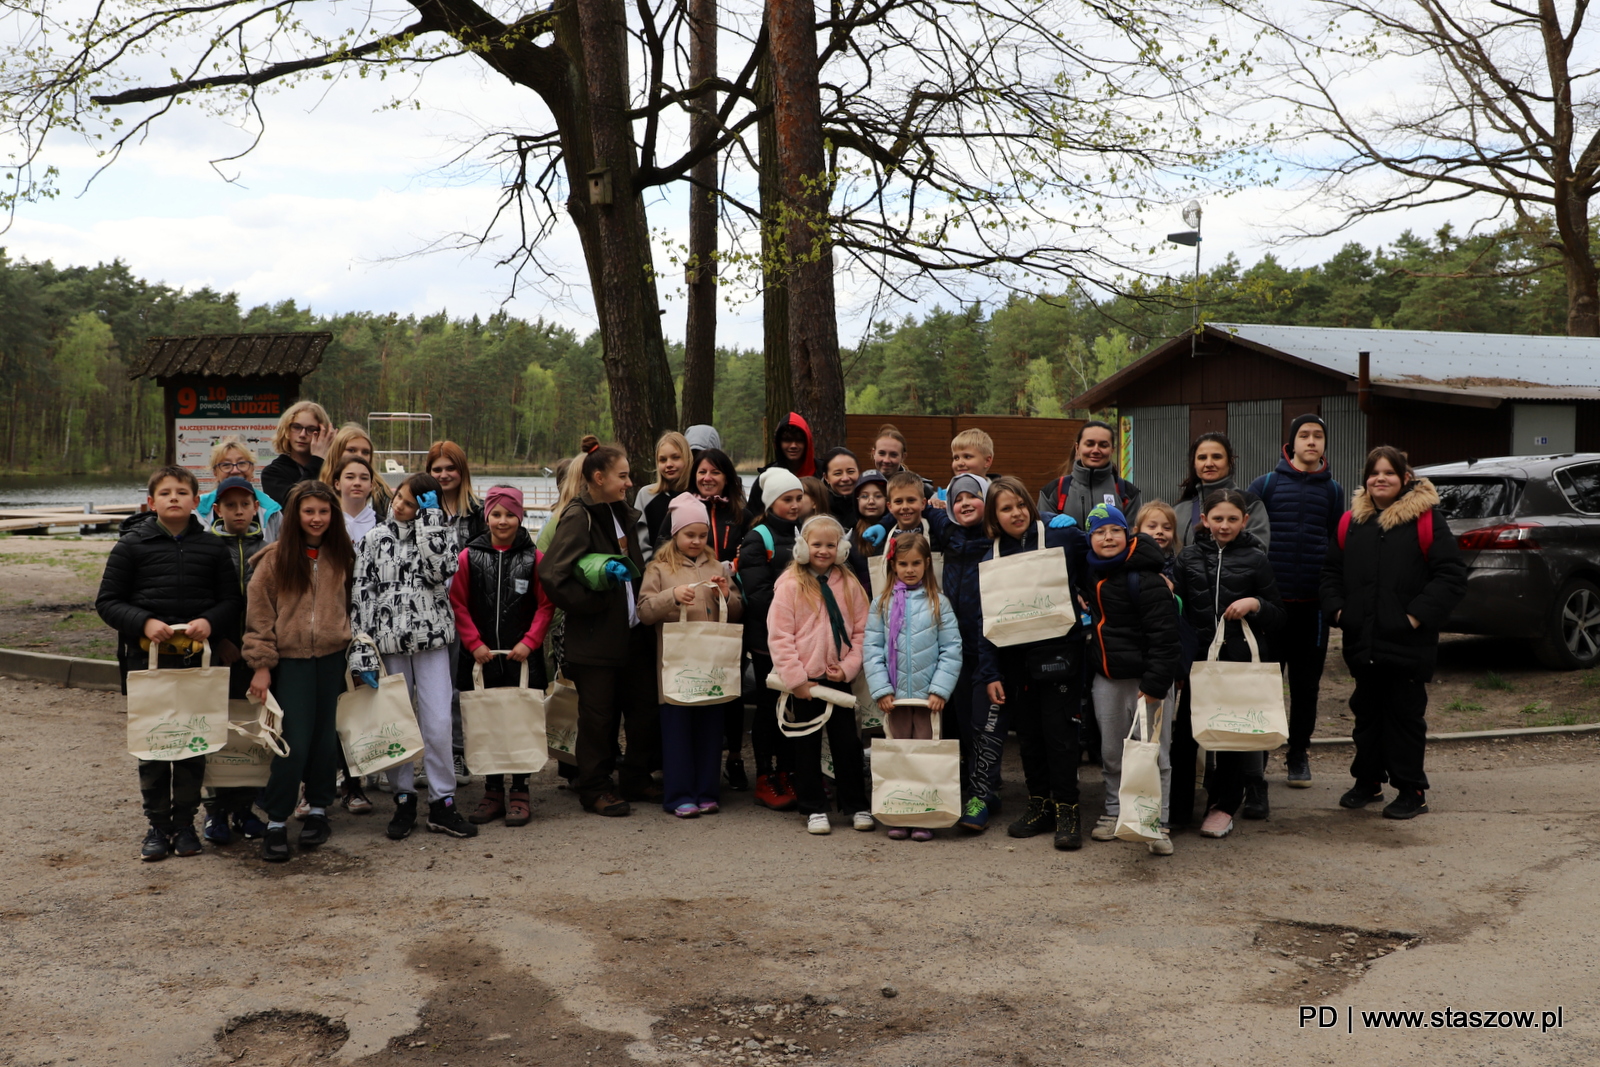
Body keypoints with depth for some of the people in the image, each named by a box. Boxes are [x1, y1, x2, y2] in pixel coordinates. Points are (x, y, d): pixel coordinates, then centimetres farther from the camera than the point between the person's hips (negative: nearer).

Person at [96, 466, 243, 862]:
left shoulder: (212, 547, 6)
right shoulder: (132, 544, 2)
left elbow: (232, 601, 8)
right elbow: (107, 601, 1)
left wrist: (210, 621, -13)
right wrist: (144, 622, -15)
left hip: (197, 656, 1)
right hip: (146, 657, -1)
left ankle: (185, 822, 18)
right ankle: (158, 825, 15)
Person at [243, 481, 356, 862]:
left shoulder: (343, 555, 6)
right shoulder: (275, 558, -4)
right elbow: (259, 615, -3)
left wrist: (354, 655, 11)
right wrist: (261, 665, -6)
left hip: (332, 658, 3)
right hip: (291, 660, -3)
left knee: (324, 736, 9)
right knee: (295, 742, -7)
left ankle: (319, 810, 24)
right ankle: (276, 823, 4)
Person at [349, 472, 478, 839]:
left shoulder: (438, 533, 7)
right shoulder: (375, 539, 6)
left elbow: (442, 569, -14)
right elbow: (361, 595, 1)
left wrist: (429, 519, -9)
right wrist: (362, 652, -6)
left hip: (432, 643, -1)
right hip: (389, 644, 1)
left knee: (438, 723, -3)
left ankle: (442, 803, 6)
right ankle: (404, 801, 17)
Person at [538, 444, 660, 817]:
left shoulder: (625, 516, 14)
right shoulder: (579, 519, -12)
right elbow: (551, 575, -21)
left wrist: (643, 610, 11)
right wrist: (590, 603, -15)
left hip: (632, 634, 7)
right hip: (595, 639, -7)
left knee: (644, 709, 9)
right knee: (598, 716, 1)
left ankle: (637, 780, 24)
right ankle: (595, 789, 13)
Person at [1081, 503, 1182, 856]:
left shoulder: (1145, 579, -16)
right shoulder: (1091, 575, 7)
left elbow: (1163, 635, -18)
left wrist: (1155, 683, -21)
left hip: (1145, 678, -7)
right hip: (1106, 678, 7)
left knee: (1154, 753, 1)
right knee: (1112, 753, 14)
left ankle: (1157, 823, 8)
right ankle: (1114, 811, 28)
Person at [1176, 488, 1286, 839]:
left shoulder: (1255, 559, 4)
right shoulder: (1188, 558, 8)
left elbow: (1278, 617, 6)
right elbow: (1177, 608, 18)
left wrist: (1255, 605, -11)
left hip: (1243, 661, -2)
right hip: (1199, 659, 2)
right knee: (1196, 728, 4)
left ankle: (1223, 805, 12)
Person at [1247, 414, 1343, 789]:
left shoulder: (1332, 491, 10)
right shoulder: (1265, 485, 4)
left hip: (1313, 603, 2)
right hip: (1270, 600, -2)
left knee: (1306, 684, 8)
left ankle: (1298, 755, 19)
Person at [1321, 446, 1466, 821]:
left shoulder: (1426, 520, -5)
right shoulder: (1351, 522, 9)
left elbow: (1451, 576, -9)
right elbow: (1331, 571, 17)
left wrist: (1418, 616, -15)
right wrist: (1337, 609, 2)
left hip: (1407, 643, -5)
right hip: (1362, 642, 5)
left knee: (1406, 714, 2)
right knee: (1367, 711, 14)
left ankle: (1411, 790, 11)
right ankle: (1367, 780, 27)